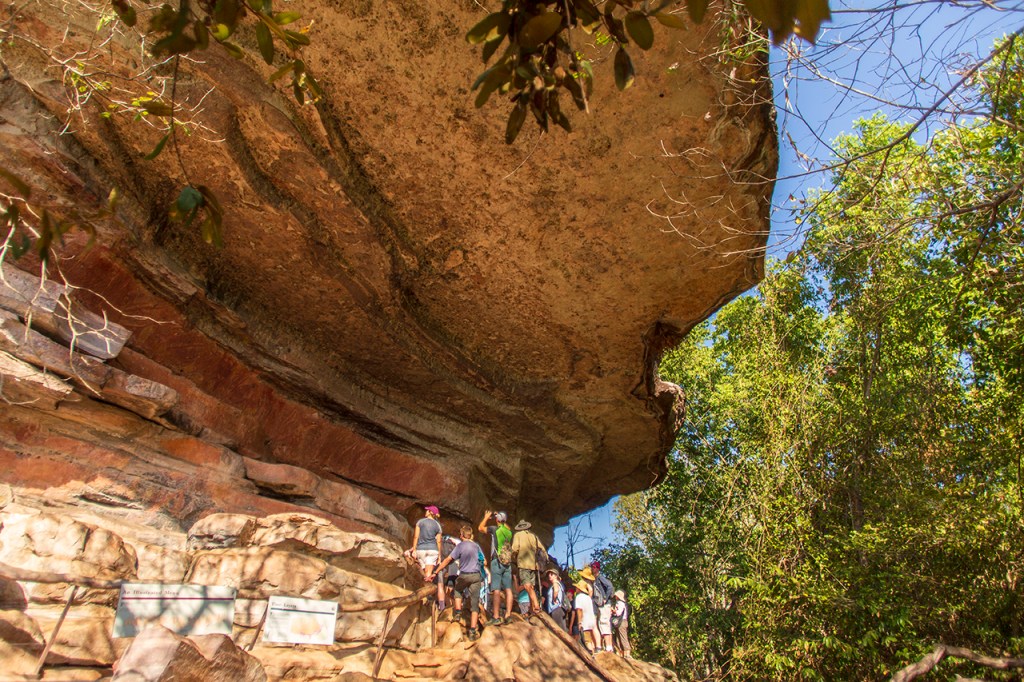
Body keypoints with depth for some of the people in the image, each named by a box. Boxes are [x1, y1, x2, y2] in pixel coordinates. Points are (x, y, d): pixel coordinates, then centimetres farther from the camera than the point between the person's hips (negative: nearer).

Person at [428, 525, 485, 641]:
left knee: (457, 590, 31)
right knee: (474, 603, 1)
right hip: (476, 576, 2)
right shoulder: (476, 546, 8)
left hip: (464, 576, -2)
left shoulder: (460, 546, -4)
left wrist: (435, 572, -5)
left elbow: (448, 560, -8)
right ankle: (472, 631, -7)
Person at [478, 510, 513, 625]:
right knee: (508, 589, 5)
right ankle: (508, 615, 5)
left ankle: (496, 617, -9)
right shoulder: (509, 531, 9)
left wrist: (486, 517, 20)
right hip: (508, 563, 5)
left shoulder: (495, 529, -6)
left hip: (497, 561, -5)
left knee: (496, 589, -7)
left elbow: (480, 528, 8)